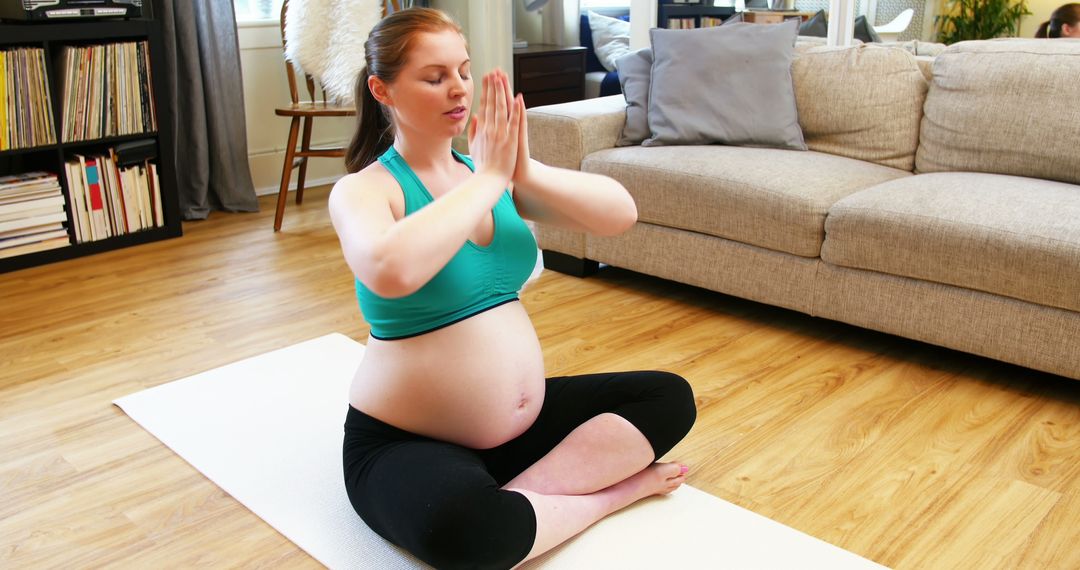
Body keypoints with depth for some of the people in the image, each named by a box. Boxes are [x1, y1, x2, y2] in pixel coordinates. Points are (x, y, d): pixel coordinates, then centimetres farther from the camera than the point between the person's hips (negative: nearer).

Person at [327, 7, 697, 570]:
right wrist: (488, 179, -26)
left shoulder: (493, 167, 4)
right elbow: (392, 271, -37)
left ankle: (520, 494, -11)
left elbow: (621, 213, -4)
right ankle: (610, 490, -9)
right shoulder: (363, 189, -12)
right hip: (406, 444, -6)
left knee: (669, 396, 5)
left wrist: (525, 173, -19)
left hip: (524, 418, 7)